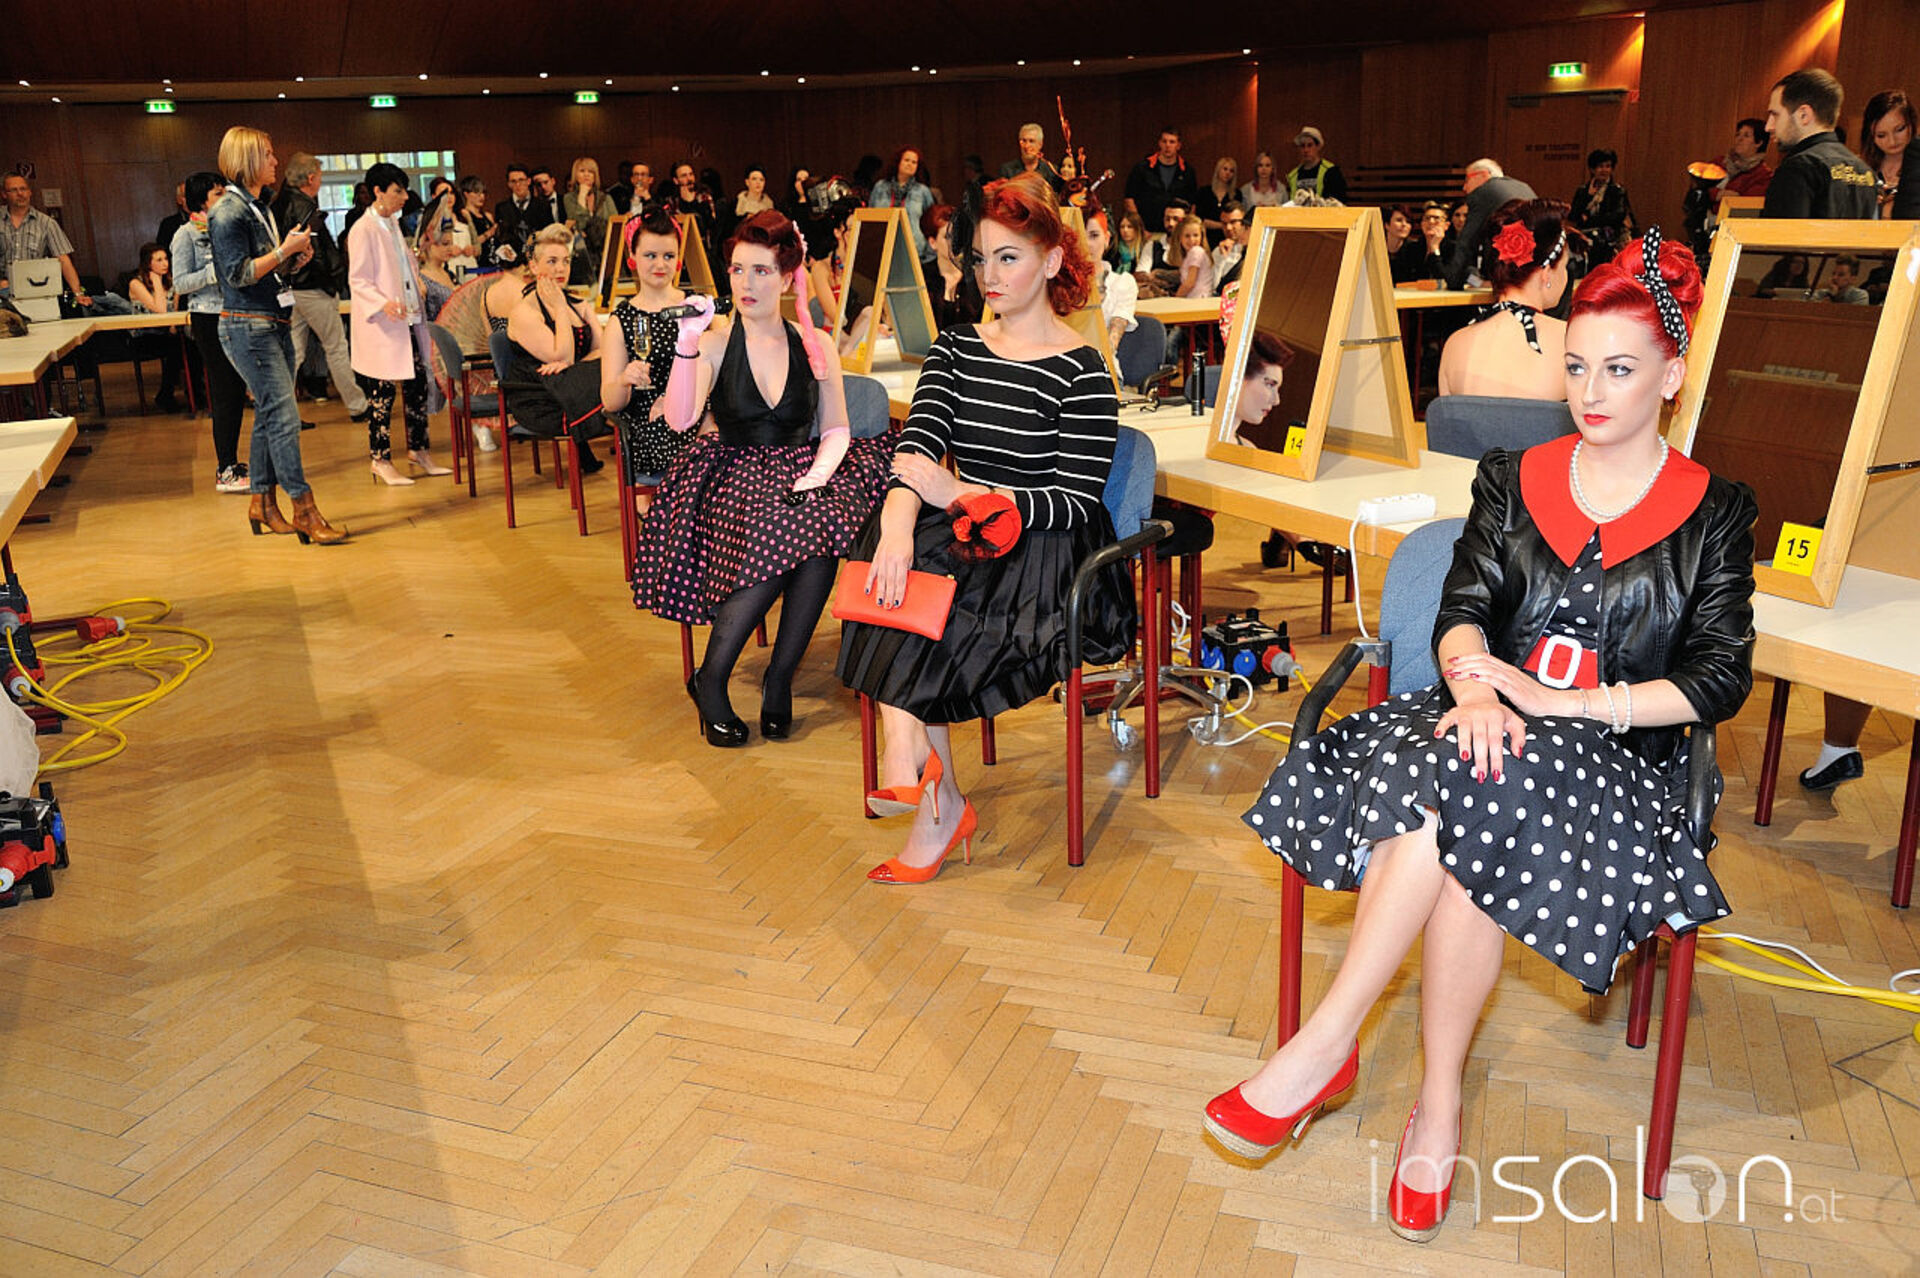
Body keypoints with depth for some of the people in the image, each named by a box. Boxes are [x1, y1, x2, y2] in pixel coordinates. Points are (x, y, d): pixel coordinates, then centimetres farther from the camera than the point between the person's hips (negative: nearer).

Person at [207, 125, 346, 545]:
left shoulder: (260, 207, 17)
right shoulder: (228, 212, -12)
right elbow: (238, 274, -17)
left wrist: (295, 258, 7)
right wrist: (284, 250, -15)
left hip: (274, 324, 9)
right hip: (247, 326, -9)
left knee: (269, 415, 11)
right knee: (284, 415, -12)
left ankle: (262, 502, 19)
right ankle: (304, 510, -11)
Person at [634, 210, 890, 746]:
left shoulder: (814, 346, 8)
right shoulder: (715, 343, 0)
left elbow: (837, 431, 6)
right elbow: (680, 420, -14)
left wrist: (815, 477, -13)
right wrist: (688, 344, -25)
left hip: (796, 471, 2)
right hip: (733, 477, -2)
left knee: (819, 522, -33)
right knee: (777, 533, -34)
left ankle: (779, 676, -18)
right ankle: (710, 680, -16)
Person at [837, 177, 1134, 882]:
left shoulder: (1080, 370, -7)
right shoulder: (955, 348, 10)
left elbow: (1076, 503, -13)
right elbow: (917, 444, -5)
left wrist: (958, 494, -25)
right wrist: (897, 523, -27)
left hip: (1044, 552, -5)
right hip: (962, 533, 5)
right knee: (893, 562, -25)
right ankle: (940, 801, -22)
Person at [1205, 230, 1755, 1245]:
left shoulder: (1712, 515, 7)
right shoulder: (1514, 480, 14)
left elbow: (1720, 680, -1)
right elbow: (1462, 610, 3)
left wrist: (1559, 701, -15)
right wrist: (1474, 683, -22)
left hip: (1618, 754, -2)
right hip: (1498, 723, 2)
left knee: (1458, 787, -35)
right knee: (1463, 847, -34)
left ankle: (1325, 1046, -26)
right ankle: (1438, 1112, -25)